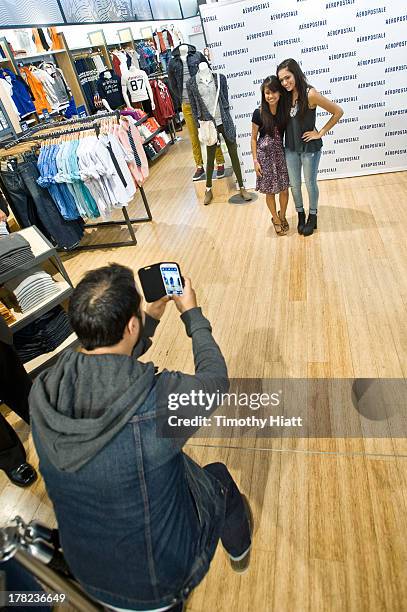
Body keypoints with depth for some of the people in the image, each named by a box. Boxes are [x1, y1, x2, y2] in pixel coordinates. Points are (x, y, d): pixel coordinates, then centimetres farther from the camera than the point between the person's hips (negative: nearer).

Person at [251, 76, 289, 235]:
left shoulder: (284, 110, -3)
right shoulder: (259, 113, -10)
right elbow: (254, 138, -3)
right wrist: (255, 160, -6)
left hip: (281, 153, 2)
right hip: (265, 155, -2)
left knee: (284, 189, 6)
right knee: (270, 191, 7)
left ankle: (282, 216, 33)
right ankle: (275, 219, 29)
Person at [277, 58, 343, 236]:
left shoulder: (310, 94, -18)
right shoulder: (286, 96, -2)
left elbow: (338, 112, -13)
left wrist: (321, 133, -11)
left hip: (309, 148, -5)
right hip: (291, 148, 5)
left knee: (310, 183, 9)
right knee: (294, 184, 13)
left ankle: (312, 217, 28)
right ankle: (300, 214, 34)